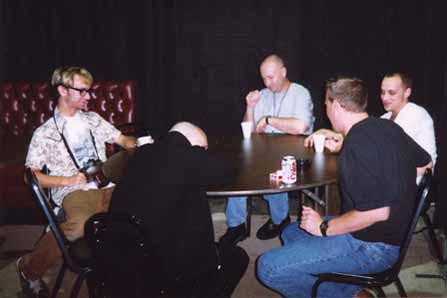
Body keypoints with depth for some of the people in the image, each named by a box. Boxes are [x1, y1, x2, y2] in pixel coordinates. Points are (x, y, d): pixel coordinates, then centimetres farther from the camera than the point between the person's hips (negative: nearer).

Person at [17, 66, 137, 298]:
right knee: (82, 224, -38)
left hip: (106, 186, 4)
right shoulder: (45, 133, 10)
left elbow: (123, 140, 21)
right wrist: (68, 180, -6)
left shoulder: (93, 119, 22)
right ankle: (29, 268, -9)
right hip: (73, 192, -3)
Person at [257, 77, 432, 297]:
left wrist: (324, 228, -16)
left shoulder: (357, 145, -24)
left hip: (373, 246, -10)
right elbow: (425, 163, 18)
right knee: (291, 233, 20)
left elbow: (377, 212, -28)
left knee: (268, 268, -15)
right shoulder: (387, 126, 3)